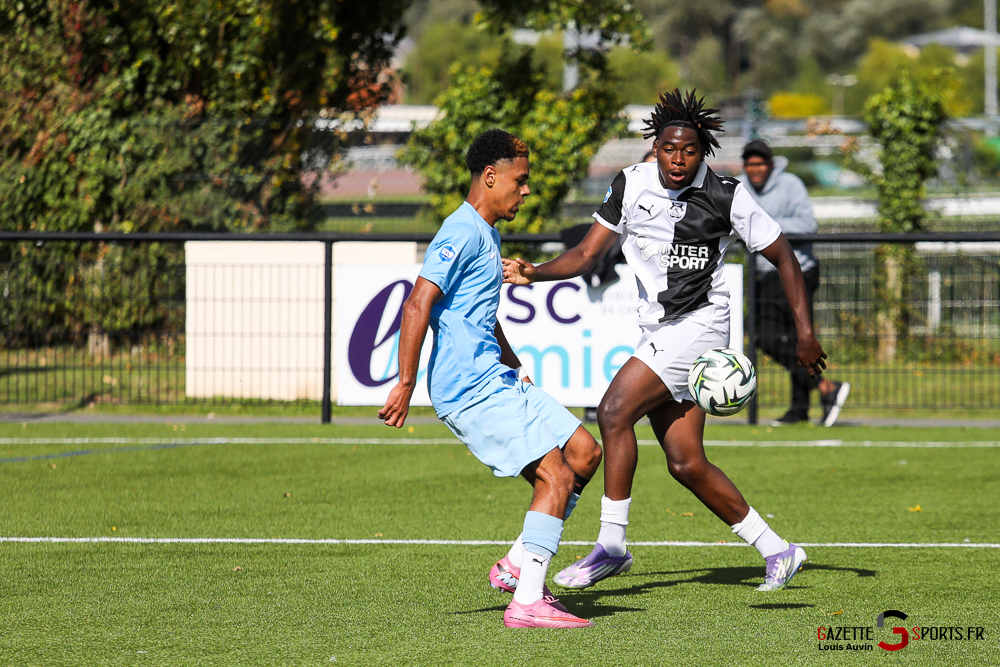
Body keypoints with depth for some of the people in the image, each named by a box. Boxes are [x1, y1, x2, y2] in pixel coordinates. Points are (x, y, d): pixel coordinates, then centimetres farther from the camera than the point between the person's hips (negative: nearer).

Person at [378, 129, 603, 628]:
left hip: (497, 381, 10)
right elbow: (418, 305, -20)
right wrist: (405, 385, -22)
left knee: (585, 453, 9)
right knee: (555, 475, -16)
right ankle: (527, 602, -17)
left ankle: (517, 566, 13)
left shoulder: (487, 234, 20)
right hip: (470, 390, -10)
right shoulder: (463, 233, -13)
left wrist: (512, 363, 40)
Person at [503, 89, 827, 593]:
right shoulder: (630, 185, 2)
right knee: (685, 465, 2)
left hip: (699, 322, -6)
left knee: (615, 410, -21)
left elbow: (783, 256, 0)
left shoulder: (726, 197, -9)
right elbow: (587, 254, 6)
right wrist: (533, 273, -12)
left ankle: (611, 545, -15)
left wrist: (805, 334, -3)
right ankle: (776, 551, 14)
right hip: (657, 331, 6)